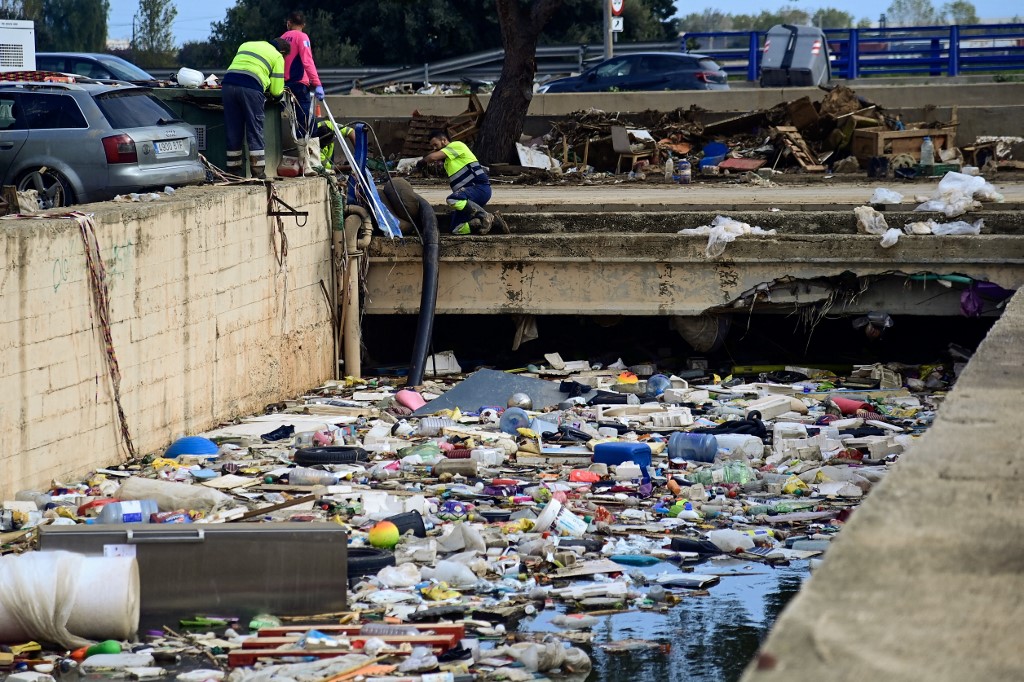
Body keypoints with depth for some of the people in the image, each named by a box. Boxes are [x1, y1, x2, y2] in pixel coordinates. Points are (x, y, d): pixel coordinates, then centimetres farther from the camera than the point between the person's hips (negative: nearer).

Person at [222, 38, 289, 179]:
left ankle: (233, 172, 12)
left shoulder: (245, 45, 31)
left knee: (232, 133, 9)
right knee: (255, 132, 3)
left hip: (228, 84, 5)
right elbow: (276, 91, 9)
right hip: (251, 87, -5)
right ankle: (258, 173, 0)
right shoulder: (277, 57, 15)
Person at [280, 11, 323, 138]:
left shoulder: (283, 38, 15)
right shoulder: (301, 37, -5)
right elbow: (307, 61, -16)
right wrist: (317, 84, -21)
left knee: (298, 120, 13)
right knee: (305, 123, -9)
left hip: (286, 83, 7)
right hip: (299, 83, -7)